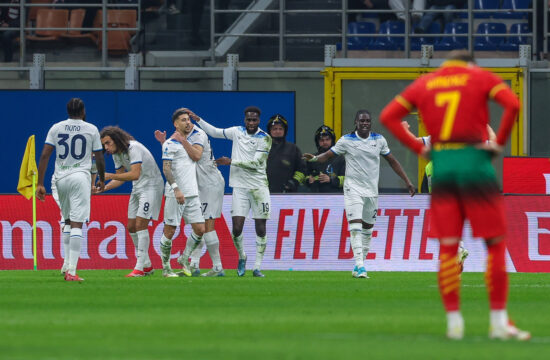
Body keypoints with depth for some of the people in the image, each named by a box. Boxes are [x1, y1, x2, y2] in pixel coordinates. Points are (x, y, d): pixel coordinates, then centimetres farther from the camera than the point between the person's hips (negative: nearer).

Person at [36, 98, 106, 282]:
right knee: (76, 224, -7)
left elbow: (44, 156, -1)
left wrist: (40, 184, 0)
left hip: (60, 179, 3)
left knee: (67, 220, 21)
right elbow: (99, 158, 7)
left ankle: (67, 264, 15)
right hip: (80, 177, -3)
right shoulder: (91, 129, 3)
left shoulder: (56, 128, 7)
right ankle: (72, 271, -15)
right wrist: (102, 179, 24)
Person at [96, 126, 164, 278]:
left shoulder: (133, 148, -23)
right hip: (137, 189, 9)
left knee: (140, 224, -16)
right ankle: (147, 265, 17)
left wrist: (110, 175, -32)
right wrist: (102, 188, 0)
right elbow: (120, 178, 14)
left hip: (151, 186, -9)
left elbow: (135, 174, -33)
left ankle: (140, 268, -15)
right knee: (131, 227, 7)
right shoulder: (116, 154, 5)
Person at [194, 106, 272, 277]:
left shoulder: (264, 138, -6)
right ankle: (242, 257, 20)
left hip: (259, 185, -2)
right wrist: (198, 120, 13)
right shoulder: (237, 132, 7)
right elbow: (215, 132, 21)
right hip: (240, 187, 2)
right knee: (237, 228, -7)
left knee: (260, 229, -2)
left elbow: (255, 163, -13)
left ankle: (257, 267, 6)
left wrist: (231, 162, -12)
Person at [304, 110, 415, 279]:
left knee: (368, 229, 10)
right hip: (353, 189, -4)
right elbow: (328, 155, -1)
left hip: (372, 191, 4)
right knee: (355, 227, -16)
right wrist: (314, 158, -23)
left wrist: (408, 182, 12)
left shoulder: (379, 140, 5)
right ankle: (359, 266, -20)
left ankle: (360, 264, 21)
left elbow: (392, 161, 12)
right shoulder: (346, 140, -3)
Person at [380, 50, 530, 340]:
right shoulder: (481, 77, 5)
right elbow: (513, 104, -11)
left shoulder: (423, 83, 14)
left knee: (447, 248, 5)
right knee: (496, 243, 3)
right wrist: (499, 142, -3)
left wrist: (418, 147, 7)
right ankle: (498, 321, -1)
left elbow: (388, 116, 8)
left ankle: (453, 321, 1)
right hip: (475, 162, -3)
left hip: (441, 166, 3)